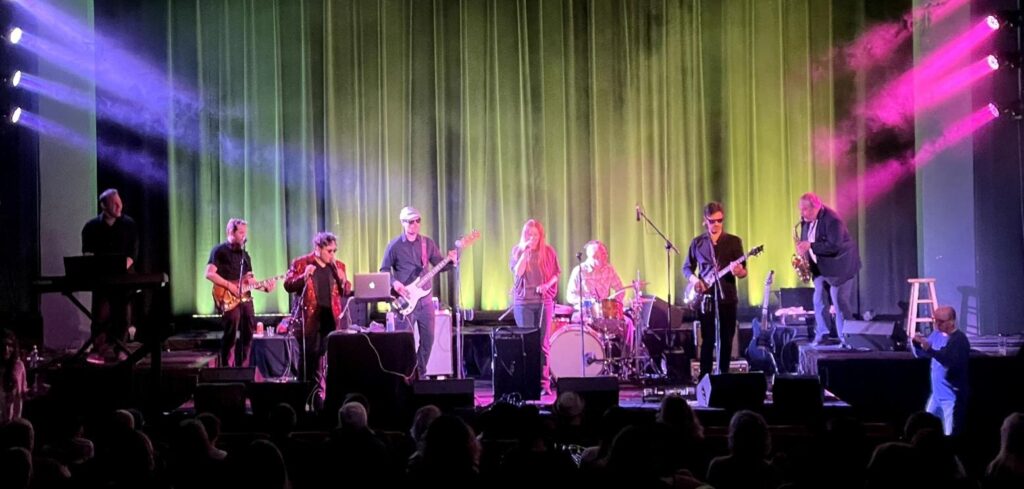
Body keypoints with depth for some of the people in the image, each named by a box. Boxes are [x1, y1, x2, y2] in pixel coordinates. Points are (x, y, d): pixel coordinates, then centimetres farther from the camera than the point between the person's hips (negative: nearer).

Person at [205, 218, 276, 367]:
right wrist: (230, 286, -17)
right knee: (231, 334, -15)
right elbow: (209, 274, -12)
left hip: (245, 297, 7)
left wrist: (265, 287, 3)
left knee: (247, 335, 4)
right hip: (228, 299, -7)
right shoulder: (219, 250, -1)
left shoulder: (245, 255, 21)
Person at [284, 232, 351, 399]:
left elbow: (347, 291, 14)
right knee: (309, 356, 0)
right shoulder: (300, 263, 0)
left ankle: (321, 392, 7)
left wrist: (343, 280, -7)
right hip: (310, 316, -3)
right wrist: (304, 276, -20)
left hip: (331, 316, 3)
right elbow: (288, 285, -4)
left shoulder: (338, 266, 11)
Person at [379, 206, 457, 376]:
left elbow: (440, 265, 8)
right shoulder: (394, 246, -3)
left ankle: (420, 373, 18)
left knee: (428, 337, 6)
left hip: (425, 298, 4)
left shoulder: (428, 243, 8)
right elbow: (384, 270, 0)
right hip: (406, 299, -4)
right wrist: (394, 283, -17)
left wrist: (451, 260, -13)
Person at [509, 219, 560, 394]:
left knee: (542, 343, 1)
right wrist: (525, 252, -14)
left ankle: (544, 382, 3)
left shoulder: (548, 251, 5)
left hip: (544, 300, 0)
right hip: (523, 301, 0)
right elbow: (517, 272, -9)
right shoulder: (517, 250, 4)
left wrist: (547, 284, -11)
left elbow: (556, 274, 7)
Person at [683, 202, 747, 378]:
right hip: (705, 298, 0)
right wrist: (693, 278, -8)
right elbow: (686, 267, 14)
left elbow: (743, 270, 1)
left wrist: (739, 272, -23)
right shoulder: (697, 242, 8)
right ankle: (705, 377, 2)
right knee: (707, 340, -2)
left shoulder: (734, 241, 5)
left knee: (726, 340, 3)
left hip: (727, 297, 0)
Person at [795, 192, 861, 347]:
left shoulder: (832, 220, -24)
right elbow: (806, 241, 16)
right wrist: (802, 248, -7)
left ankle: (845, 339, -2)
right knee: (819, 300, 3)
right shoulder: (806, 220, 3)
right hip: (820, 267, 8)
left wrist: (810, 246, -32)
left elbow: (834, 246, -30)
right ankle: (822, 334, 9)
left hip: (839, 265, -8)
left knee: (840, 302, -7)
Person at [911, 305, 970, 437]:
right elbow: (920, 354, 14)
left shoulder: (960, 340, -18)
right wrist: (917, 343, -8)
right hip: (937, 394, 8)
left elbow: (953, 364, -32)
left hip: (952, 396, -8)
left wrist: (930, 350, -37)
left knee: (951, 435, -4)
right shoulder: (937, 334, 7)